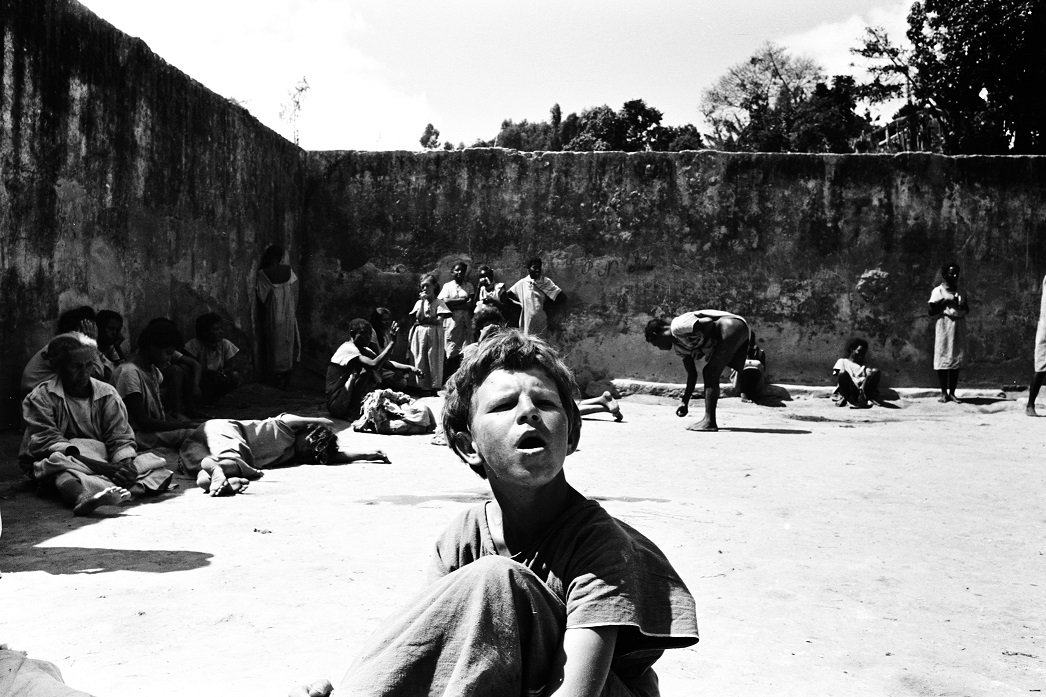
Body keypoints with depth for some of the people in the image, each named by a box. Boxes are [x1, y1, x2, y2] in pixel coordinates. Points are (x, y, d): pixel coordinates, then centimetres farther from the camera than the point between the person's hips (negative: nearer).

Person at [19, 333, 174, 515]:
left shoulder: (107, 394, 7)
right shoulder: (40, 398, -4)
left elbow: (120, 437, 2)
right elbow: (49, 444, -15)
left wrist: (126, 463, -24)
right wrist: (100, 466, -28)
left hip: (102, 461, 4)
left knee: (151, 461, -21)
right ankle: (82, 496, -72)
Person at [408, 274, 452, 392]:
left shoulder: (439, 303, 2)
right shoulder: (419, 302, 11)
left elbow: (439, 320, -9)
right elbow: (419, 317, -5)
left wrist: (425, 320, -7)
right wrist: (423, 301, -6)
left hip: (434, 335, -3)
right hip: (420, 335, 3)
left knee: (434, 361, -2)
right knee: (420, 362, 0)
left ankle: (434, 389, 1)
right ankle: (422, 388, 5)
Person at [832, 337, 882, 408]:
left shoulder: (863, 366, 32)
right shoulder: (842, 361, 22)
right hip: (847, 391, -3)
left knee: (875, 371, -21)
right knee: (842, 373, -34)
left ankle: (862, 398, -36)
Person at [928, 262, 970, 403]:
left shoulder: (961, 292, 15)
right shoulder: (938, 291, 1)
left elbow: (967, 310, 18)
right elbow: (932, 311, -4)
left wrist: (962, 306, -3)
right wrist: (945, 303, -13)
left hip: (959, 328, 4)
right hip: (944, 327, -4)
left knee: (957, 359, 3)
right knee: (943, 359, -5)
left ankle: (952, 392, 8)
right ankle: (944, 392, 2)